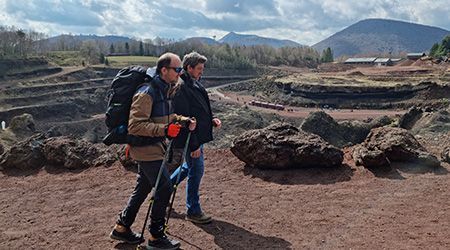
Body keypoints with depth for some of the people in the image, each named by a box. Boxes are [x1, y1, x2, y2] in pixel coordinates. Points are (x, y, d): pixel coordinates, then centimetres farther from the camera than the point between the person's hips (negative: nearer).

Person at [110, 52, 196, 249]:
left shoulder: (165, 90, 9)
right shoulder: (146, 94, -22)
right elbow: (135, 126, -26)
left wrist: (184, 121, 4)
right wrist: (165, 129, -29)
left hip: (154, 147, 10)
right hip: (146, 149, -10)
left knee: (143, 189, 18)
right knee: (164, 188, -5)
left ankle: (121, 228, 34)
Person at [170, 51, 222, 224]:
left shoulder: (195, 83, 10)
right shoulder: (181, 88, -22)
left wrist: (211, 119, 2)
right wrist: (194, 145, -23)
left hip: (198, 135, 10)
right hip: (190, 138, -10)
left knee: (191, 165, 24)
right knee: (196, 169, 0)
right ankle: (193, 211, 16)